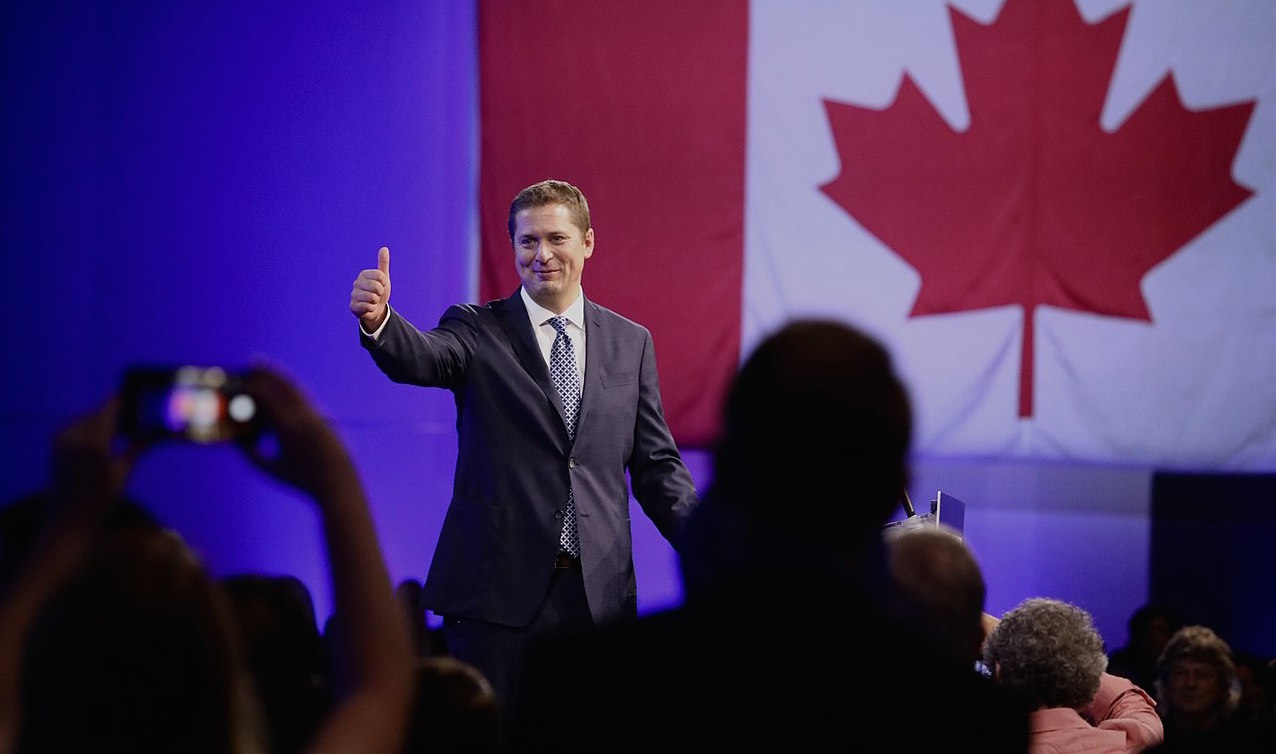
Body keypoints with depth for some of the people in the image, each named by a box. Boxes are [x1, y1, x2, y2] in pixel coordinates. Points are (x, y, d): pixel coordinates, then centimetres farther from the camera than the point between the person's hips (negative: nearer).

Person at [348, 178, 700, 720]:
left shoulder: (630, 343, 12)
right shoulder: (479, 330, 4)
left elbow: (655, 464, 12)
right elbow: (422, 358, -18)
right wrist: (378, 321, -40)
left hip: (600, 593, 3)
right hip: (496, 590, -2)